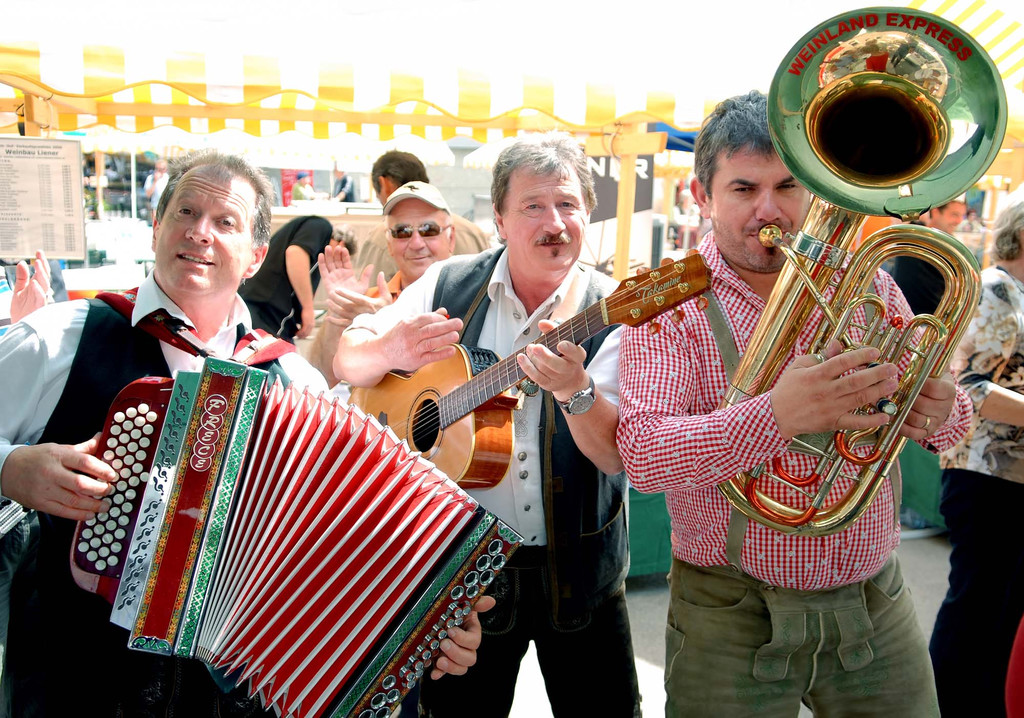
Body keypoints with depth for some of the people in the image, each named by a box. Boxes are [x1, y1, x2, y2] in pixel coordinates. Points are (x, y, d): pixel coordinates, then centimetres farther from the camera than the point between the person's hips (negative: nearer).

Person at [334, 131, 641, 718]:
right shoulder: (449, 286, -2)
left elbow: (618, 455, -15)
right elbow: (346, 362, 2)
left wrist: (576, 391, -35)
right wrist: (392, 350, -20)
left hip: (577, 568, -1)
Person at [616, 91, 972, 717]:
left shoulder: (866, 282, 2)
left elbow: (948, 416, 9)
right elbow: (642, 454, -22)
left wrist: (939, 415, -15)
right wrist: (775, 415, -36)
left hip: (877, 606, 4)